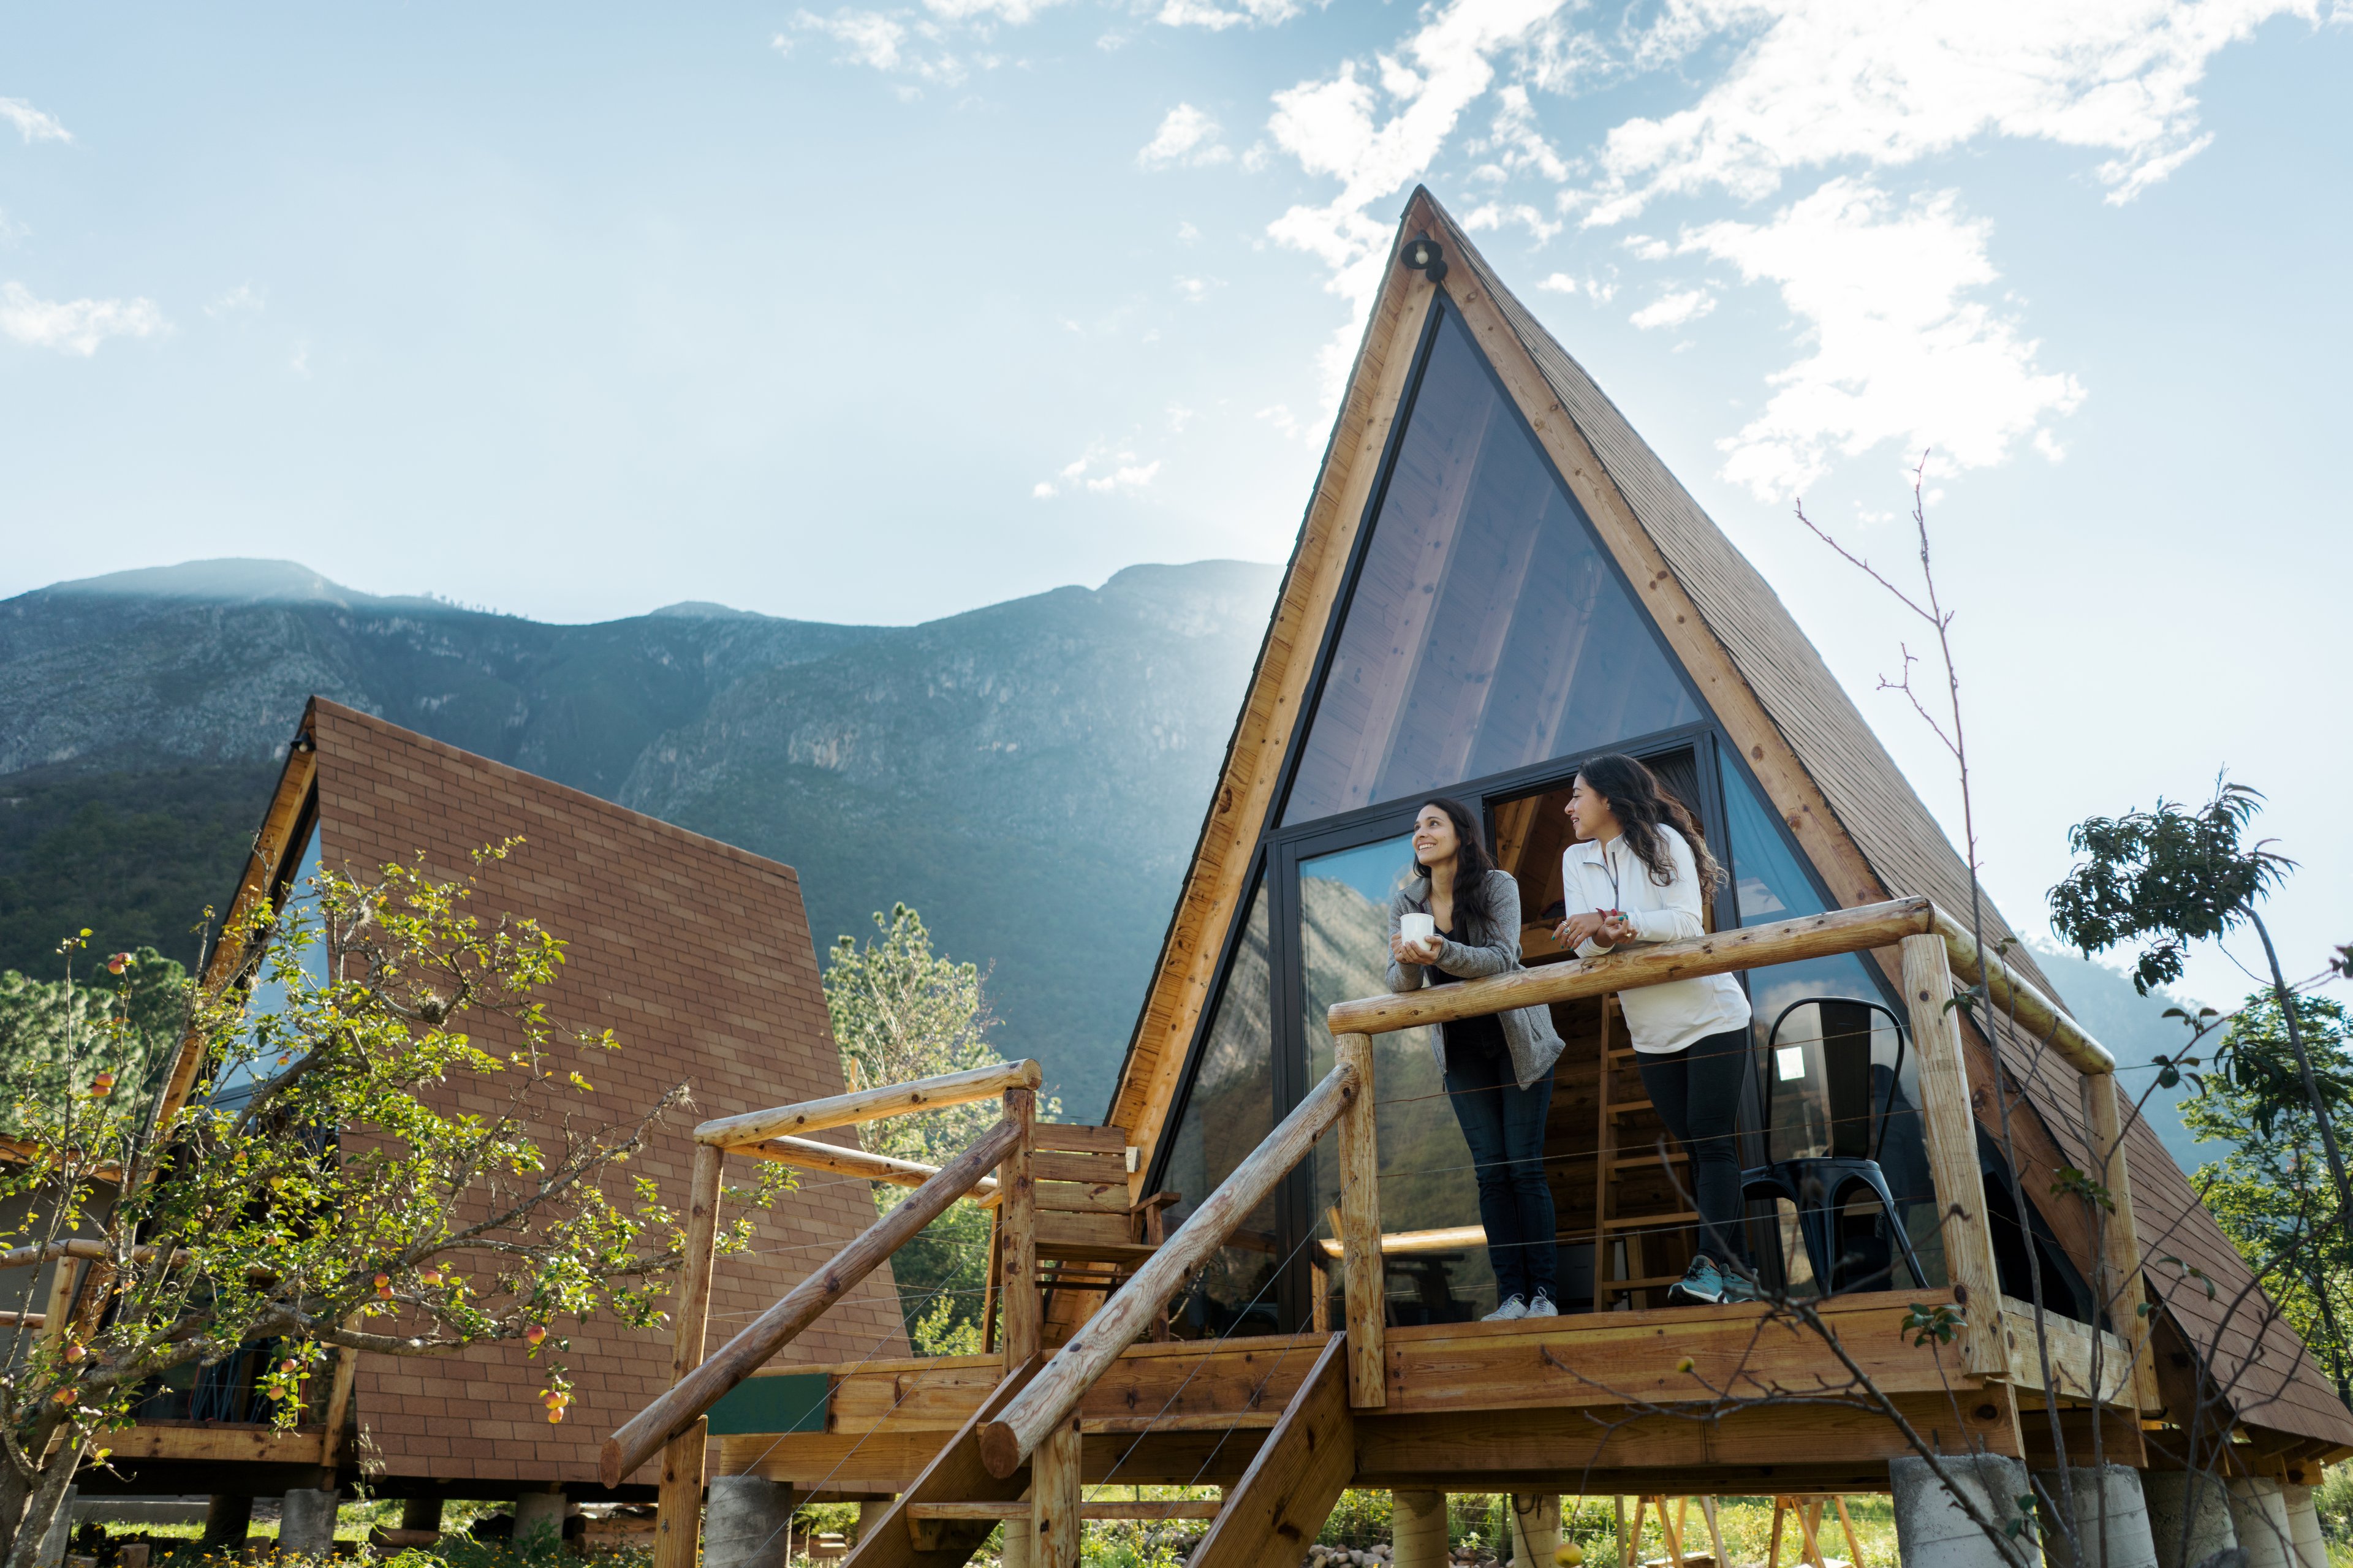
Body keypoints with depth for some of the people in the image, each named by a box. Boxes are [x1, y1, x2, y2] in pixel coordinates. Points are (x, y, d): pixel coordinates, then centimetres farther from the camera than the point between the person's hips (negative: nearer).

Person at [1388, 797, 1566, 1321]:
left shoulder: (1498, 886, -13)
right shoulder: (1406, 904, -4)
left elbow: (1502, 958, -25)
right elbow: (1400, 983, -9)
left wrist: (1442, 953, -41)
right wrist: (1407, 962, -33)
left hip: (1519, 1039, -3)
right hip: (1462, 1048, 3)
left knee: (1525, 1164, -5)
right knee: (1491, 1169, -1)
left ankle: (1543, 1291, 2)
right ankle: (1511, 1293, 3)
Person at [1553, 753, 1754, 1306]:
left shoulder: (1662, 841, -8)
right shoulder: (1576, 859, 6)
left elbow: (1686, 921, -20)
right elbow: (1584, 943, -5)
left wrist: (1614, 918, -29)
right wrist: (1608, 936, -27)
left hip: (1711, 1016, -5)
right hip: (1651, 1031, 5)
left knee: (1713, 1142, -10)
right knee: (1697, 1150, 6)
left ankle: (1712, 1265, -15)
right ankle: (1736, 1272, 10)